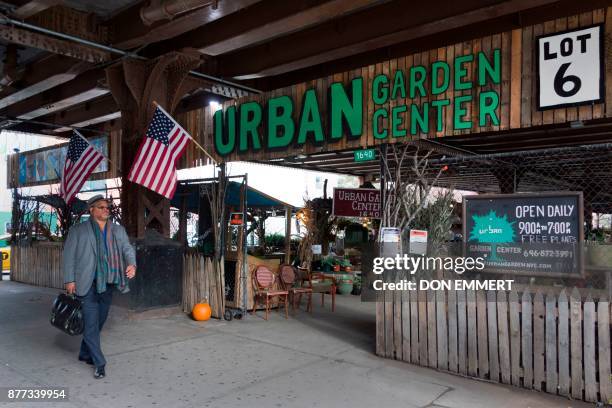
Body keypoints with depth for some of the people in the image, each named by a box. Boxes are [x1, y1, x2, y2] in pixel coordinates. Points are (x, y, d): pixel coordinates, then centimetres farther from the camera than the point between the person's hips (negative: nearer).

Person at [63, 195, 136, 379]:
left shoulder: (118, 230, 12)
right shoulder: (78, 231, 2)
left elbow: (127, 248, 3)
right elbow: (69, 256, 0)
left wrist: (132, 264, -17)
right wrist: (70, 280, -7)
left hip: (108, 284, 4)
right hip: (88, 284, -4)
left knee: (99, 322, 15)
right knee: (91, 324, -5)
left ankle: (85, 354, 35)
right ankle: (99, 363, 2)